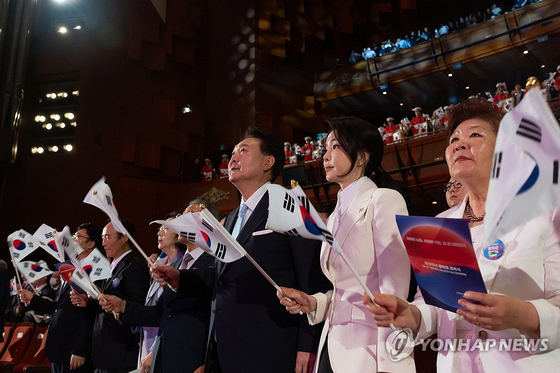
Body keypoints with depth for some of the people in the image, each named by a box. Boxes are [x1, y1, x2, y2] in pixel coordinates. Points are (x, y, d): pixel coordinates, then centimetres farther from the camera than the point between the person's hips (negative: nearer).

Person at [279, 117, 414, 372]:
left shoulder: (384, 200, -9)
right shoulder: (335, 216, 13)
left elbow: (394, 291, -16)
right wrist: (312, 303, -1)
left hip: (368, 349, -7)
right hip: (332, 347, 7)